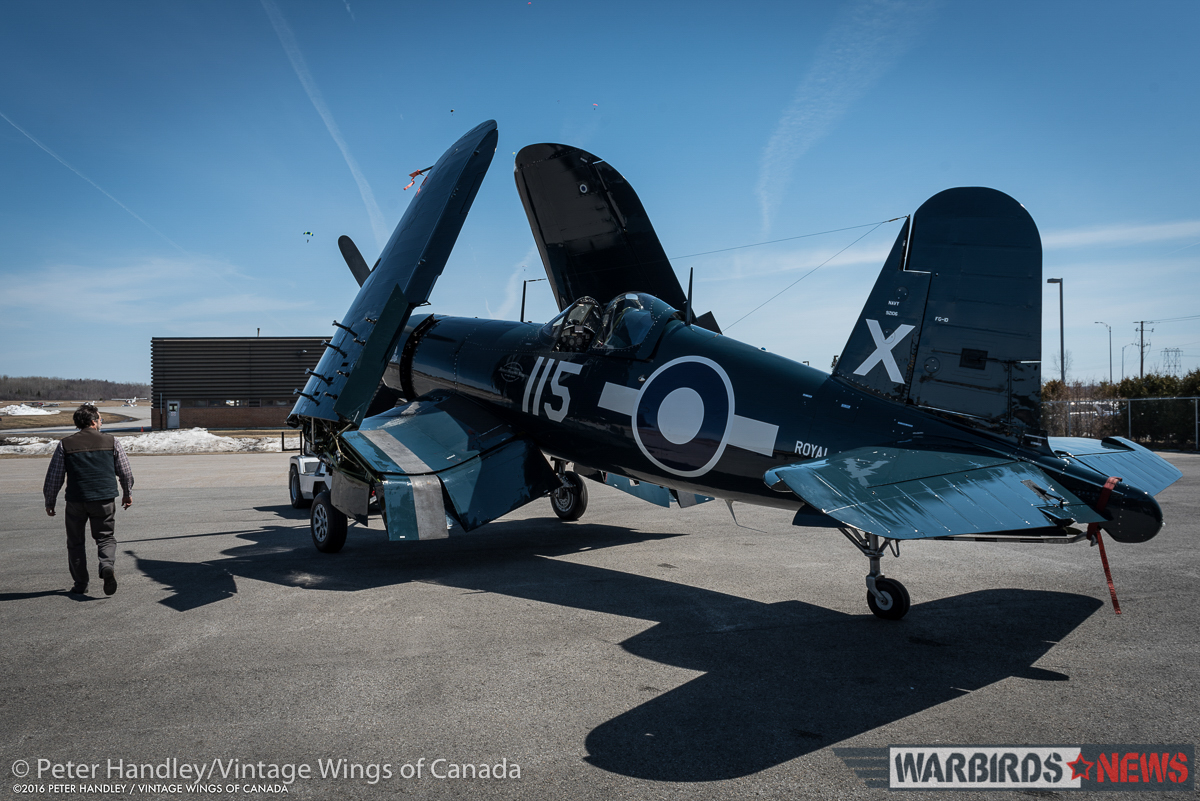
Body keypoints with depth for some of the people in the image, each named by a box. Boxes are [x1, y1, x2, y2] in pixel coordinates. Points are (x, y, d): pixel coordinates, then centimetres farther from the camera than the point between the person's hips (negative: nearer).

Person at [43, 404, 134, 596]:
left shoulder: (65, 445, 1)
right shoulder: (112, 442, 1)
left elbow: (54, 477, 4)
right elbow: (125, 472, 7)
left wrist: (49, 501, 16)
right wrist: (127, 493, 23)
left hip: (75, 501, 0)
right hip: (105, 499, 0)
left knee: (75, 542, 14)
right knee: (106, 537, 12)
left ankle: (80, 584, 16)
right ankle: (107, 565, -17)